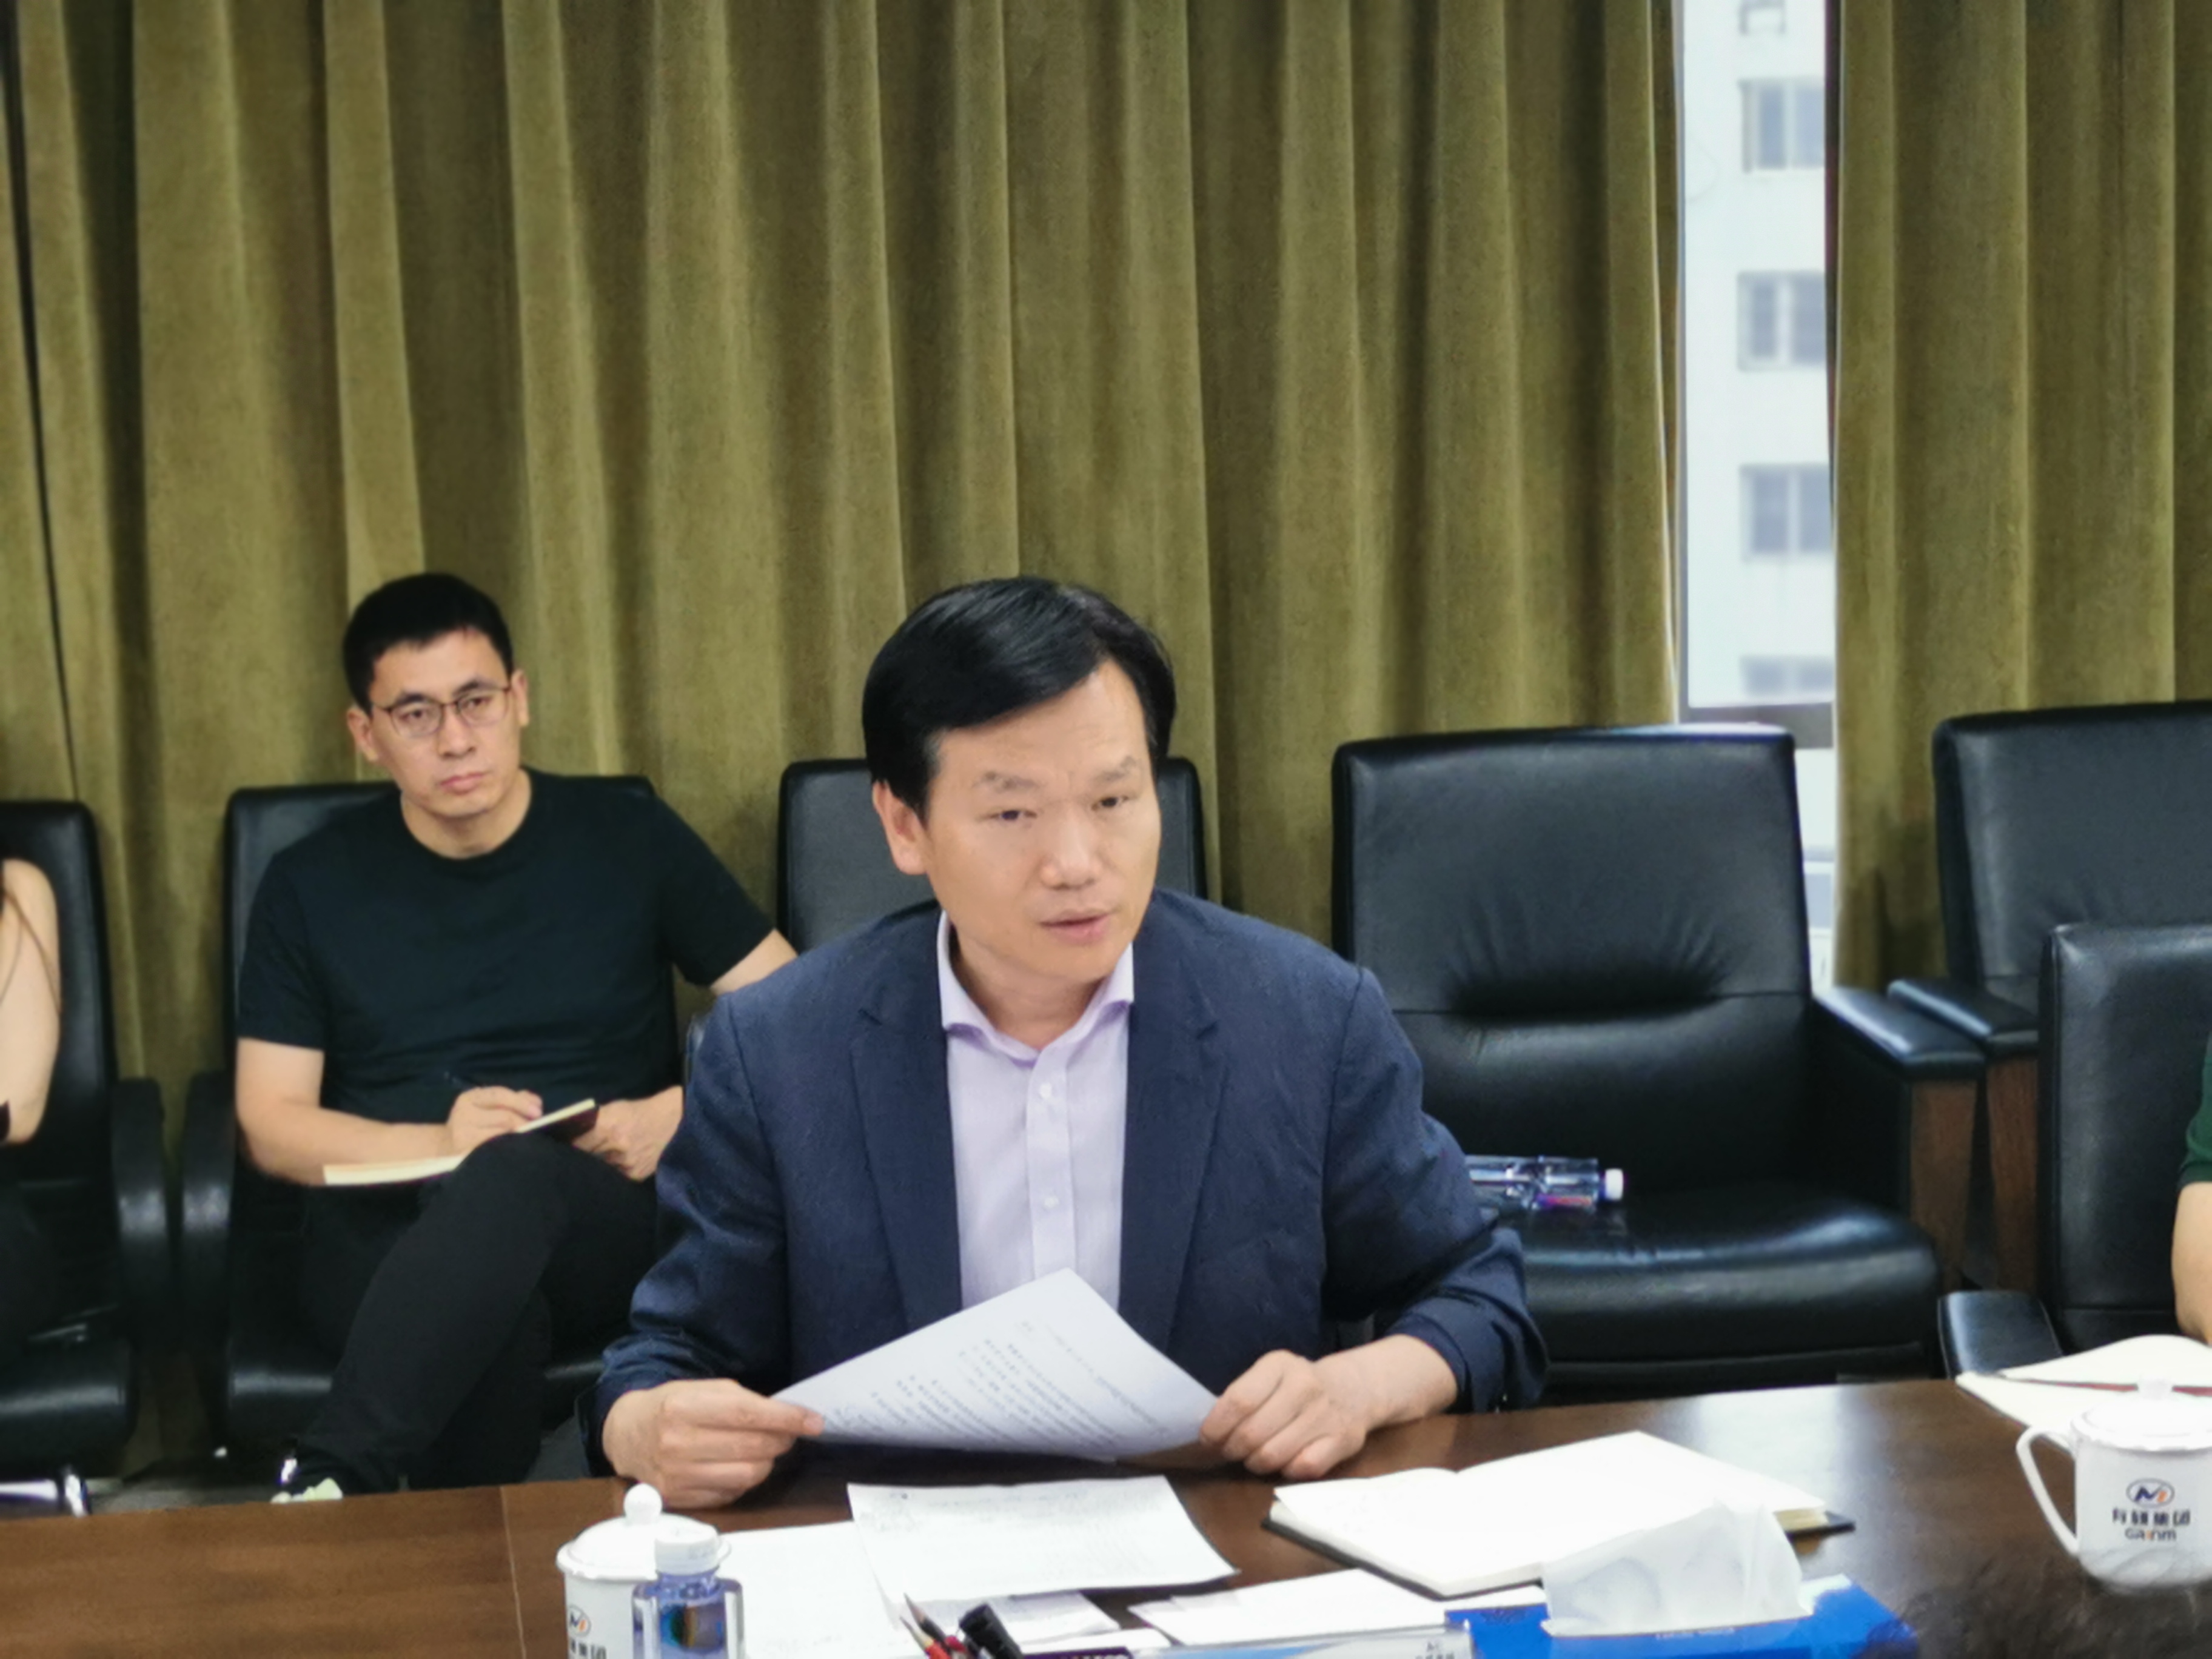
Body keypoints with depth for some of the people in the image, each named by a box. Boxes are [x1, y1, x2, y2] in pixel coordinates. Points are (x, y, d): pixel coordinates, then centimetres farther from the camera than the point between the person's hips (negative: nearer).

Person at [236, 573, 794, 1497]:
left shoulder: (630, 840, 9)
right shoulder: (311, 887, 10)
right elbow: (271, 1125, 7)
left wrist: (674, 1115, -8)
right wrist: (438, 1142, -12)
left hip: (602, 1221, 0)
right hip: (387, 1235, 0)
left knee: (513, 1175, -40)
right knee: (491, 1324, -40)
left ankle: (328, 1489, -44)